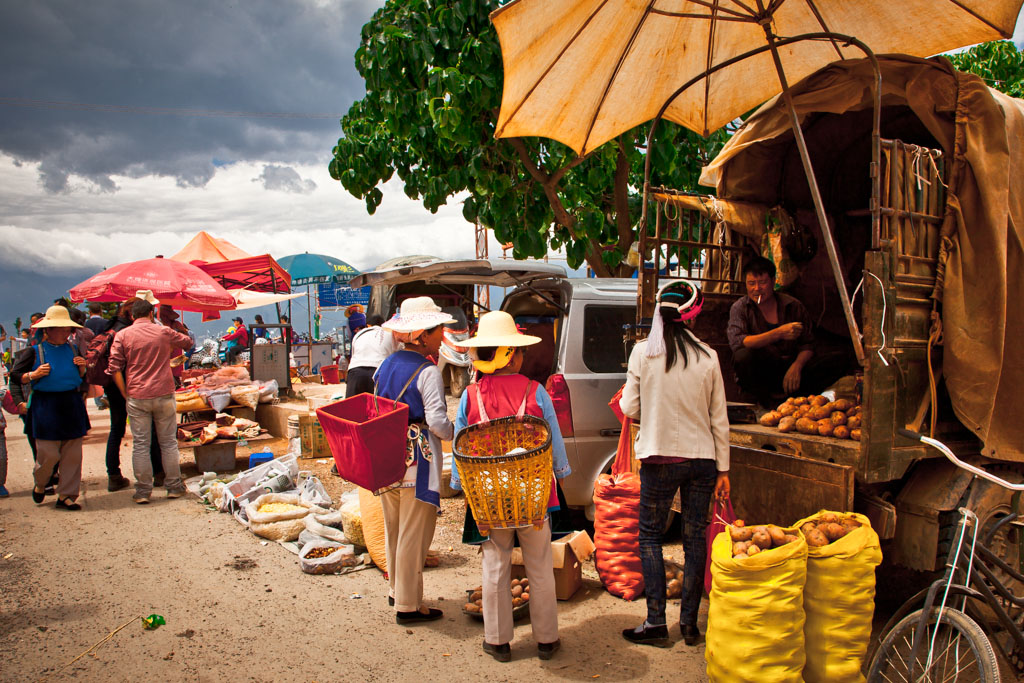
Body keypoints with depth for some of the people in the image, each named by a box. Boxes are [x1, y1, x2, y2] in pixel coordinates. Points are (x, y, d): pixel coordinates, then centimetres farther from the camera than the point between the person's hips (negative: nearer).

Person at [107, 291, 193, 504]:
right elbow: (187, 342, 20)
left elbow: (114, 368, -4)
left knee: (140, 445, 5)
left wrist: (125, 393, 2)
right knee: (168, 442, 10)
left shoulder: (123, 335, 1)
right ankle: (174, 487, 15)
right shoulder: (163, 332, 3)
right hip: (164, 394, 1)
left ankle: (143, 491, 7)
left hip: (137, 397, -1)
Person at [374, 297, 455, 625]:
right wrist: (456, 435, -3)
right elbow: (436, 421, -21)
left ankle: (396, 590, 36)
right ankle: (408, 605, 11)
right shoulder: (428, 372, -16)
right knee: (414, 533, 2)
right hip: (416, 459, -8)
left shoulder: (386, 365, 8)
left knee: (394, 529, 21)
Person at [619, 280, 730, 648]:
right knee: (695, 538, 11)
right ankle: (689, 623, 17)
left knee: (650, 536, 10)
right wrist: (723, 469, 9)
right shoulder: (708, 356, -2)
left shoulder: (643, 352, -7)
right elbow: (719, 418, 2)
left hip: (659, 457, -2)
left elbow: (630, 408, -3)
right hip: (702, 458, 2)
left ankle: (656, 622, 8)